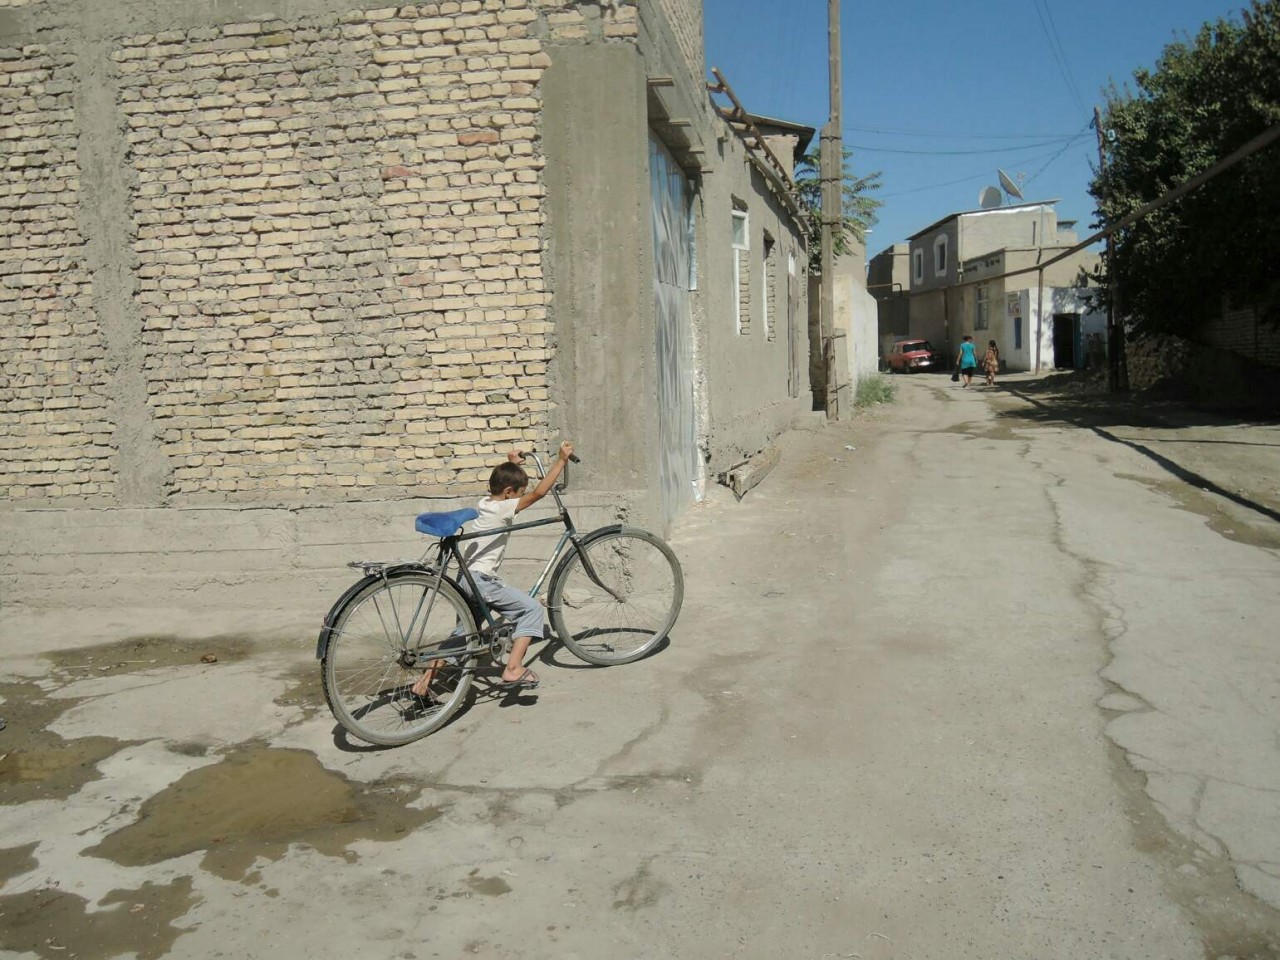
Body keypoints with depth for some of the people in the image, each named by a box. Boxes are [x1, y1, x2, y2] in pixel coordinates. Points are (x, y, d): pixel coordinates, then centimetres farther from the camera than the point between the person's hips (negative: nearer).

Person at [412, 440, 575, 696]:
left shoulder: (485, 503, 12)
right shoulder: (503, 509, -13)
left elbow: (501, 483, 36)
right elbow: (539, 492, -19)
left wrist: (512, 464, 42)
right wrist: (562, 460, -17)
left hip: (467, 579, 9)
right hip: (482, 581, -9)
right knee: (532, 608, -6)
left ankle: (424, 682, 23)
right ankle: (513, 670, -13)